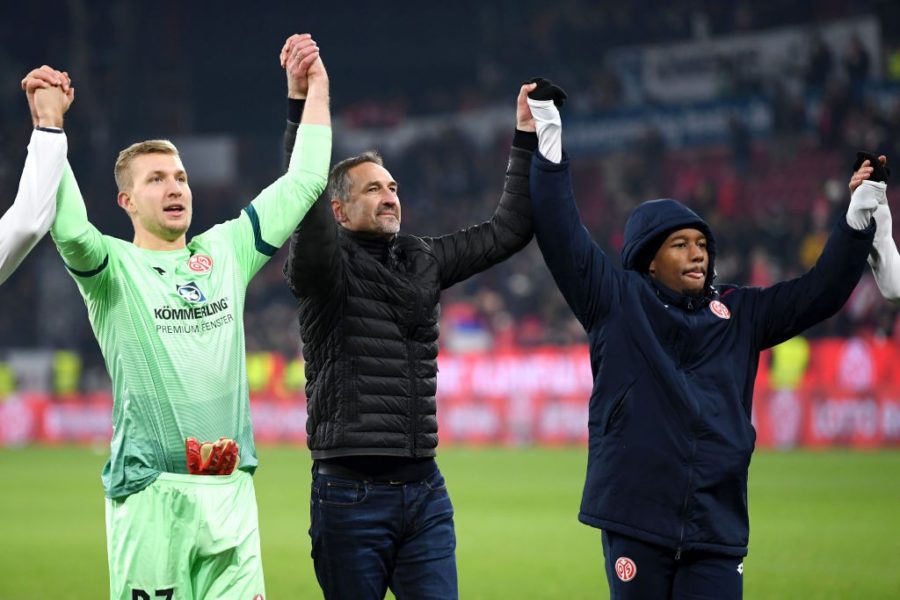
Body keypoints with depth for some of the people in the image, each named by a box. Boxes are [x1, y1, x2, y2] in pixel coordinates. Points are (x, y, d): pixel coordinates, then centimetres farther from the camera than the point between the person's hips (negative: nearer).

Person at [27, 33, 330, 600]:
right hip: (151, 491, -4)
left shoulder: (225, 251, 14)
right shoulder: (113, 267, 1)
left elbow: (303, 183, 18)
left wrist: (316, 87, 16)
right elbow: (69, 228, -21)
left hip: (232, 490, 4)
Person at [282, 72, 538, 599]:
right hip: (352, 493, -5)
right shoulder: (328, 266, -3)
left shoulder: (424, 261, 15)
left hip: (425, 492, 5)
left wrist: (527, 139, 12)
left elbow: (507, 231, 17)